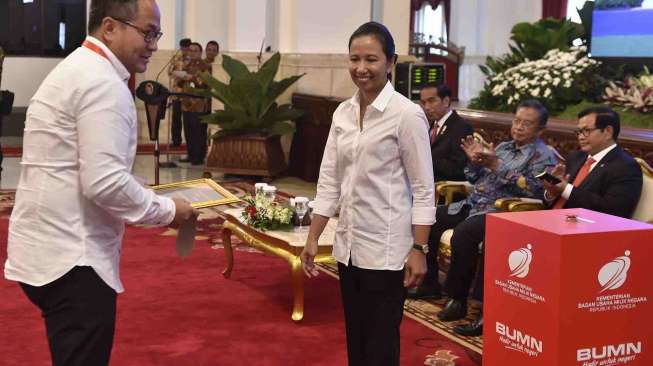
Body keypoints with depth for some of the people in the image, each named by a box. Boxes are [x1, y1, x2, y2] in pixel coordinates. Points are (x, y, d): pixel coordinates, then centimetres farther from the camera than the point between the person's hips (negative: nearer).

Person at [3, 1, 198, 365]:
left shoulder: (79, 69, 17)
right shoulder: (103, 83, -18)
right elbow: (104, 182, -25)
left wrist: (150, 201, 16)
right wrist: (167, 210, -11)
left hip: (53, 248, 11)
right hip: (70, 256, -11)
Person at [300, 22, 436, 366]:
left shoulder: (407, 114, -13)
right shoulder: (342, 112, 6)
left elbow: (423, 189, -11)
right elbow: (329, 181, 9)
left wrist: (419, 250, -14)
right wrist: (312, 239, 6)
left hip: (386, 248, -6)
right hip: (348, 245, 6)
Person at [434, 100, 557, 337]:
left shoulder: (543, 156, -1)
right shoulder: (503, 147, 21)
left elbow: (534, 190, -18)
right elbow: (475, 179, 24)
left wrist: (496, 166, -19)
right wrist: (474, 161, 1)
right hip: (474, 204, 8)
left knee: (463, 233, -33)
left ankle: (458, 299, -20)